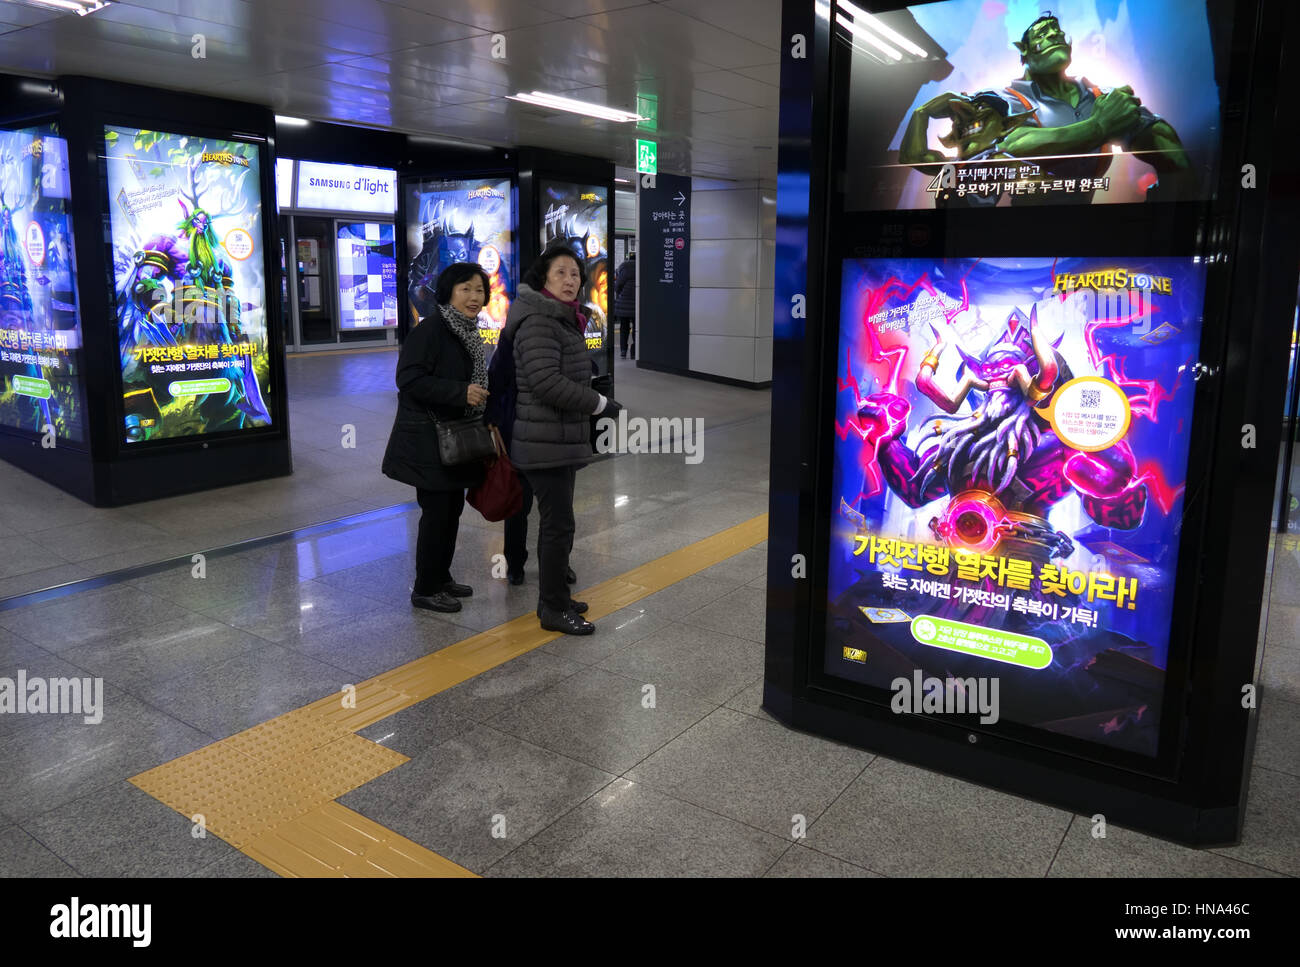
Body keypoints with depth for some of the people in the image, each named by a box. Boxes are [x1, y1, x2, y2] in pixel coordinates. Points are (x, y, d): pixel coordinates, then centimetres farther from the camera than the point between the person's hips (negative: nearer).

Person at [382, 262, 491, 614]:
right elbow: (409, 379, -22)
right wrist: (461, 392, -24)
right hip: (428, 439, -9)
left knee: (452, 508, 14)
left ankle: (441, 578, 29)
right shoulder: (430, 329, -16)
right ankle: (425, 589, 10)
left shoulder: (468, 332, 12)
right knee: (436, 511, -3)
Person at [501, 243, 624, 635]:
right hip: (546, 442, -10)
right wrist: (601, 404, -20)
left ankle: (554, 598, 28)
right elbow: (546, 381, -25)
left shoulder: (563, 320, 16)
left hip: (563, 438, 10)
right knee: (559, 523, -5)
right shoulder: (538, 322, -16)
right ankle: (553, 609, 5)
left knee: (556, 521, 16)